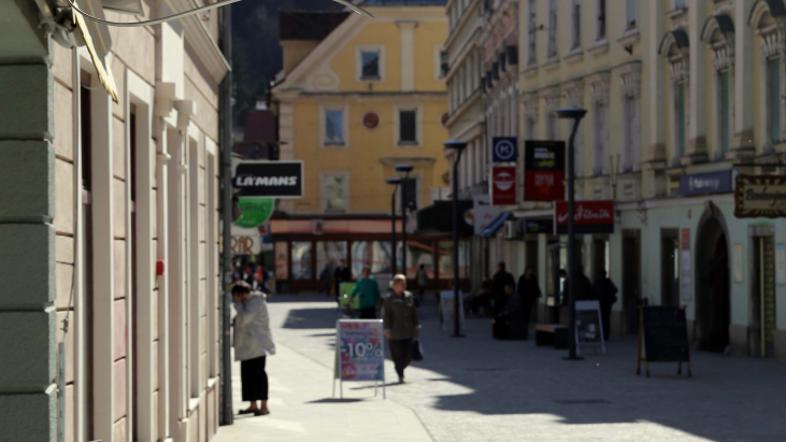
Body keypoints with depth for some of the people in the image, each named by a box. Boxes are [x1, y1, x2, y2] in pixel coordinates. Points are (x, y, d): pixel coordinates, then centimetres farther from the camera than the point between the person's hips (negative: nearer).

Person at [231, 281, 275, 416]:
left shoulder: (256, 302, -15)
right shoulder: (248, 302, 16)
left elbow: (245, 318, -25)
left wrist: (237, 304, -16)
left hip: (257, 344, -10)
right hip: (247, 345, 10)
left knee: (258, 373, -10)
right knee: (248, 374, 10)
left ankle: (264, 406, -10)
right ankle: (253, 405, 16)